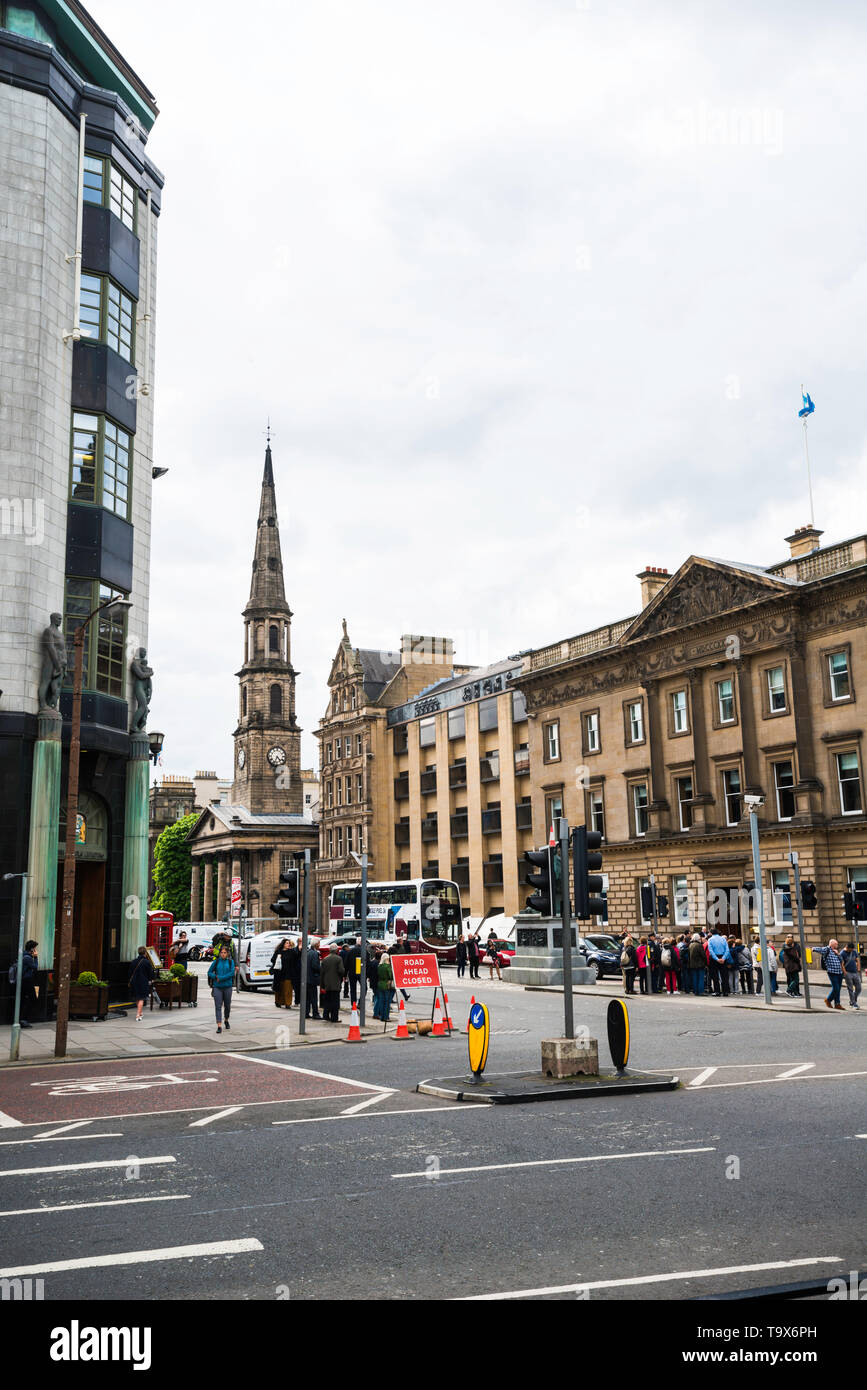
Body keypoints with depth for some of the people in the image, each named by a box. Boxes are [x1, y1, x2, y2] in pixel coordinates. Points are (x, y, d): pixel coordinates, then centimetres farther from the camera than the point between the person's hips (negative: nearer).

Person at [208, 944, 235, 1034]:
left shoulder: (230, 961, 2)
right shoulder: (216, 962, 4)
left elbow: (232, 973, -8)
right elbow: (209, 973, 7)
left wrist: (221, 978, -13)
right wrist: (216, 977, -12)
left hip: (227, 986, 0)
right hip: (217, 987, 0)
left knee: (227, 1005, 11)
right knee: (218, 1006, -7)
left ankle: (226, 1020, 37)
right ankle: (219, 1026, -9)